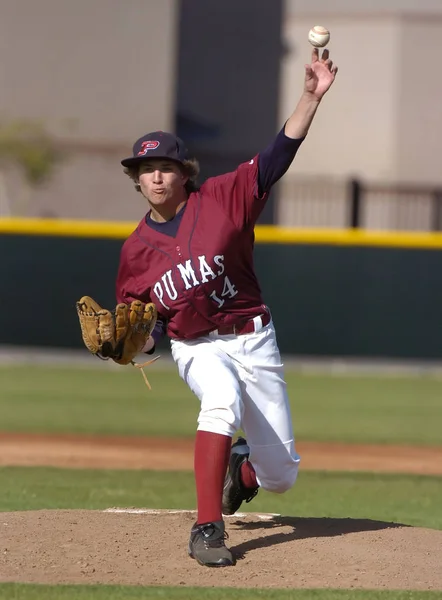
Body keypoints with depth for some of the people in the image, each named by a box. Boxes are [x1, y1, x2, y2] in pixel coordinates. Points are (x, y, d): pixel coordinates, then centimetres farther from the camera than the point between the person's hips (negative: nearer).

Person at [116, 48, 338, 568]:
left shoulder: (221, 199, -8)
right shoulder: (136, 250, 0)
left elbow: (278, 157, -19)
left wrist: (311, 96, -31)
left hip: (252, 339, 0)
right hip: (195, 347, 0)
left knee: (280, 477, 2)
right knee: (223, 398, -38)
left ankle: (241, 465, 43)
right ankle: (207, 530, -37)